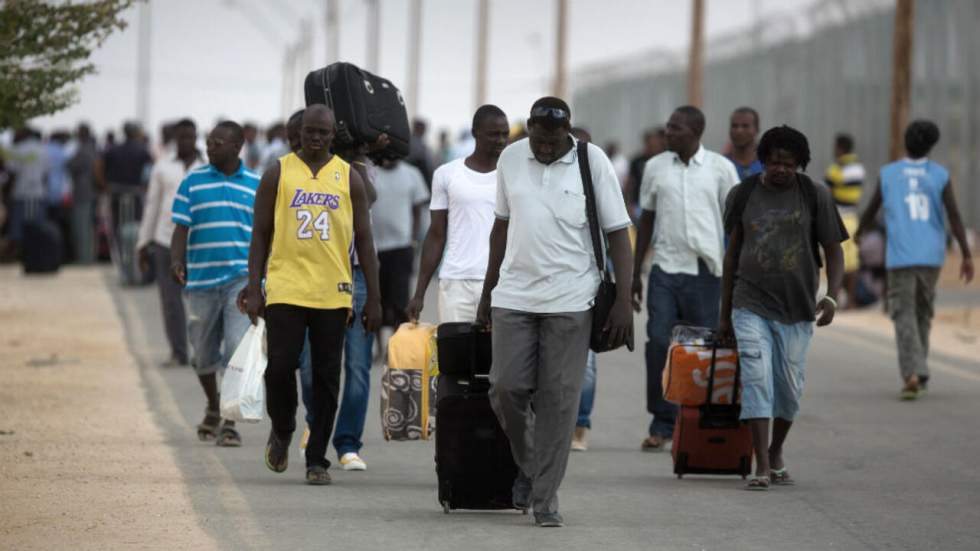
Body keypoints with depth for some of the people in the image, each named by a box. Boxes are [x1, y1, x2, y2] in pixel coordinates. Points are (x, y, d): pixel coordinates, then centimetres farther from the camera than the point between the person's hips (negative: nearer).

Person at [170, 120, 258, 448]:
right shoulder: (193, 182, 5)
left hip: (242, 278, -1)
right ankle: (213, 409, 36)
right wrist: (177, 261, -15)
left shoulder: (256, 185, 6)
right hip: (202, 280, 1)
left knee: (237, 348, -15)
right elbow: (181, 229, 2)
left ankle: (229, 423, -12)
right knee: (204, 355, 11)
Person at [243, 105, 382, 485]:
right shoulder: (278, 174, 5)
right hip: (285, 288, -1)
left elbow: (364, 239, 9)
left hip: (332, 293, 1)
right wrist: (254, 289, -3)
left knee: (327, 378, 2)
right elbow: (261, 235, 6)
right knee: (281, 366, -9)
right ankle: (281, 431, 19)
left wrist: (373, 298, 4)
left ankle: (317, 460, 8)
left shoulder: (348, 178, 8)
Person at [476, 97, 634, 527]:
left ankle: (545, 498, 4)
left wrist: (623, 302, -9)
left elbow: (617, 233, -3)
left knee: (558, 398, -3)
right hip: (513, 296, 3)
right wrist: (488, 290, 19)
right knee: (507, 388, -2)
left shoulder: (592, 162, -4)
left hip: (569, 300, -3)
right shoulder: (511, 158, 6)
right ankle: (527, 467, 24)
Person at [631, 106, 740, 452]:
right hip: (665, 268, 1)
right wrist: (635, 273, 12)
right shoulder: (655, 167, 8)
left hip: (705, 270, -1)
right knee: (659, 343, -7)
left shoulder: (720, 169, 2)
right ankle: (662, 425, 0)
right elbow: (646, 220, 14)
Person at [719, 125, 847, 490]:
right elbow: (732, 254, 12)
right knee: (757, 381, -13)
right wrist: (725, 313, 14)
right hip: (751, 306, 0)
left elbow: (833, 252, 3)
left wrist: (831, 297, -14)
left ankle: (776, 454, 29)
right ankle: (762, 468, -16)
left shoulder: (814, 196, 1)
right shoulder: (744, 195, 4)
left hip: (796, 309, 0)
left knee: (790, 388, 6)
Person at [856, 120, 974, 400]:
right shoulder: (940, 175, 0)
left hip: (900, 257, -2)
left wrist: (859, 233, 32)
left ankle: (913, 373, -22)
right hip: (931, 256, 2)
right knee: (923, 312, 19)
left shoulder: (887, 174, 1)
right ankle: (919, 371, 23)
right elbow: (954, 215, -7)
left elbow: (871, 211, 11)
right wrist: (967, 255, -6)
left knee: (904, 315, -3)